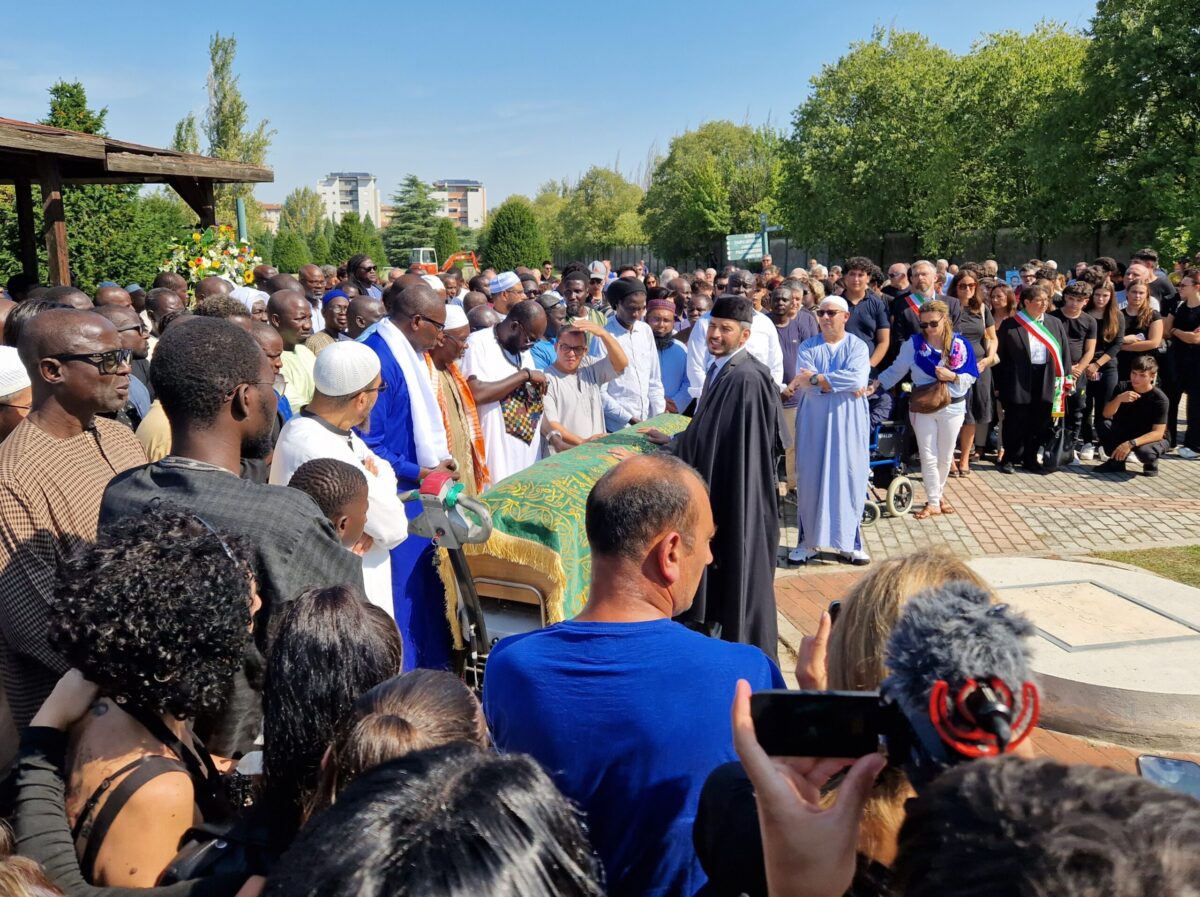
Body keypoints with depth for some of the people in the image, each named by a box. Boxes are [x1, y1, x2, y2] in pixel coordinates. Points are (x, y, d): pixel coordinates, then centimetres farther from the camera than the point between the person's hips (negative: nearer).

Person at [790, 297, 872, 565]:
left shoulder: (857, 346, 2)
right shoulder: (807, 347, 5)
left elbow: (857, 379, -17)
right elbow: (804, 384, -10)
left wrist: (816, 378, -15)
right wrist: (843, 385, -14)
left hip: (847, 423, -1)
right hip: (814, 422, 1)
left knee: (849, 479, 2)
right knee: (810, 480, 2)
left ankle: (849, 543, 11)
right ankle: (808, 542, 10)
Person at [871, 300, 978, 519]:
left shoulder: (960, 344, -5)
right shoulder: (914, 343, -6)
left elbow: (970, 377, -2)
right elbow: (896, 370, -6)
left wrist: (952, 376, -21)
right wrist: (876, 384, -19)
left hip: (952, 407, 1)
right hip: (923, 407, -1)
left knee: (945, 457, 12)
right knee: (928, 457, 0)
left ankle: (937, 494, 32)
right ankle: (933, 502, 11)